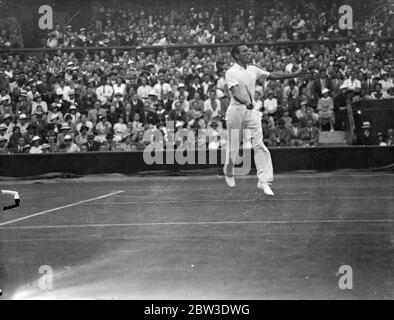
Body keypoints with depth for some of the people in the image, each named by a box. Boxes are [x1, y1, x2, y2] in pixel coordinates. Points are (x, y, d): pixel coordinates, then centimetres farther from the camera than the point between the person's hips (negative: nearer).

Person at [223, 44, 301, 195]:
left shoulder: (253, 69, 9)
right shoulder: (231, 72, -10)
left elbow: (272, 75, 15)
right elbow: (236, 93, -23)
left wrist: (292, 74, 10)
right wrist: (246, 102, -41)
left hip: (251, 110, 5)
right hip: (236, 110, -4)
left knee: (259, 145, -7)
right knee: (233, 146, 5)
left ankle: (263, 181, -8)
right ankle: (229, 173, 33)